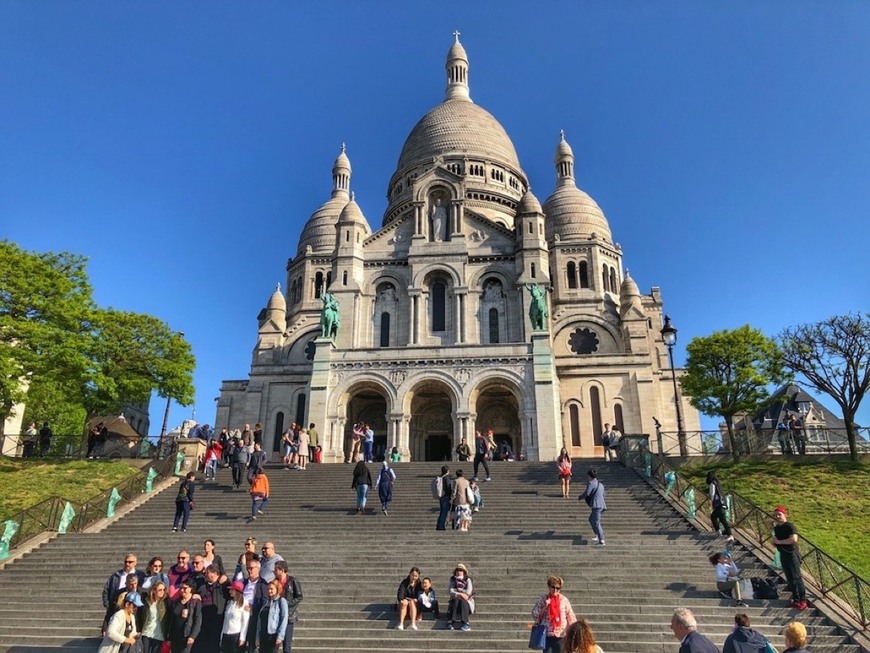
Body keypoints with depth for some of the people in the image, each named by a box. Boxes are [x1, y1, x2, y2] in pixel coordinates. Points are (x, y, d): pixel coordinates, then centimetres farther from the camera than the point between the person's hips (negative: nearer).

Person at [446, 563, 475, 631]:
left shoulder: (468, 580, 9)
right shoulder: (452, 580, 12)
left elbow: (468, 592, -8)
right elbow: (450, 591, -7)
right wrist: (459, 594, -26)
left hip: (467, 601, -1)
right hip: (455, 600, 1)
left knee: (463, 602, -35)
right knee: (455, 601, -34)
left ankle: (465, 623, -50)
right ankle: (451, 622, -51)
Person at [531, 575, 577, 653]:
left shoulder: (564, 599, 1)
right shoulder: (542, 599, 0)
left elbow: (571, 617, 3)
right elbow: (535, 616, 0)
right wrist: (545, 607, -12)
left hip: (561, 635, 0)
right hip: (547, 635, 0)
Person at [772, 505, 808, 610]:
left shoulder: (790, 526, -15)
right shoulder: (776, 528, 10)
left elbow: (794, 539, -29)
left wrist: (779, 541, -22)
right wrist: (774, 542, 1)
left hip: (792, 554, -8)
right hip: (783, 555, 8)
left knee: (796, 578, -6)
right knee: (790, 579, 13)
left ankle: (803, 601, 2)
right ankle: (796, 600, 22)